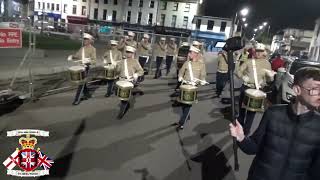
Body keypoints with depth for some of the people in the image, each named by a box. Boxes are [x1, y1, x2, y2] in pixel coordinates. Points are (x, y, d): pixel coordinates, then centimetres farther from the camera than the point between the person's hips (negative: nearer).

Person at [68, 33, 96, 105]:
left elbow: (94, 61, -11)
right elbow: (77, 55, 19)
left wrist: (88, 61, -31)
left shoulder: (92, 49, -6)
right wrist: (71, 57, -2)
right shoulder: (82, 48, 14)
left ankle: (77, 99, -3)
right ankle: (87, 94, 33)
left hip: (86, 68, -7)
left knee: (81, 83, -7)